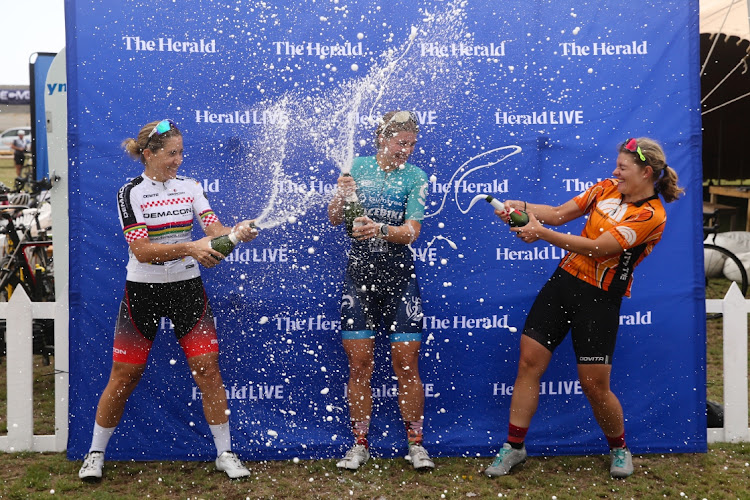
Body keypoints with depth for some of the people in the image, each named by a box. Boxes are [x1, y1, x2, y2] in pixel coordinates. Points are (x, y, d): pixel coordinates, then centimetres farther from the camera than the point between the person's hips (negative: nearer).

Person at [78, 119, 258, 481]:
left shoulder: (189, 186, 4)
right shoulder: (130, 193, -7)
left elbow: (214, 230, -7)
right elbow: (142, 250, -18)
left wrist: (236, 232, -29)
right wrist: (189, 248, -30)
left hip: (188, 288, 3)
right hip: (143, 290, -2)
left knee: (207, 369, 0)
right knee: (124, 376, 3)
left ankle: (224, 453, 12)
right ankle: (95, 453, 22)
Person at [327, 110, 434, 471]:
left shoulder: (415, 177, -1)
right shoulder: (357, 166, 3)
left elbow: (412, 231, -11)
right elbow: (334, 219, 3)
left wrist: (380, 230, -29)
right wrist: (341, 196, -18)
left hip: (399, 278, -1)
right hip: (359, 275, 1)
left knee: (406, 364, 0)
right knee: (359, 365, 4)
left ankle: (415, 444, 16)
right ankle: (360, 445, 18)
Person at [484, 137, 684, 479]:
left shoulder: (651, 215, -15)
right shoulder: (606, 188, 7)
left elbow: (598, 248, -22)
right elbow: (560, 213, 8)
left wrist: (540, 233, -24)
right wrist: (523, 208, -10)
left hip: (599, 298, -6)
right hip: (564, 280, 6)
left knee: (594, 385, -2)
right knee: (529, 361, 1)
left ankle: (619, 449, 28)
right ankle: (514, 447, 14)